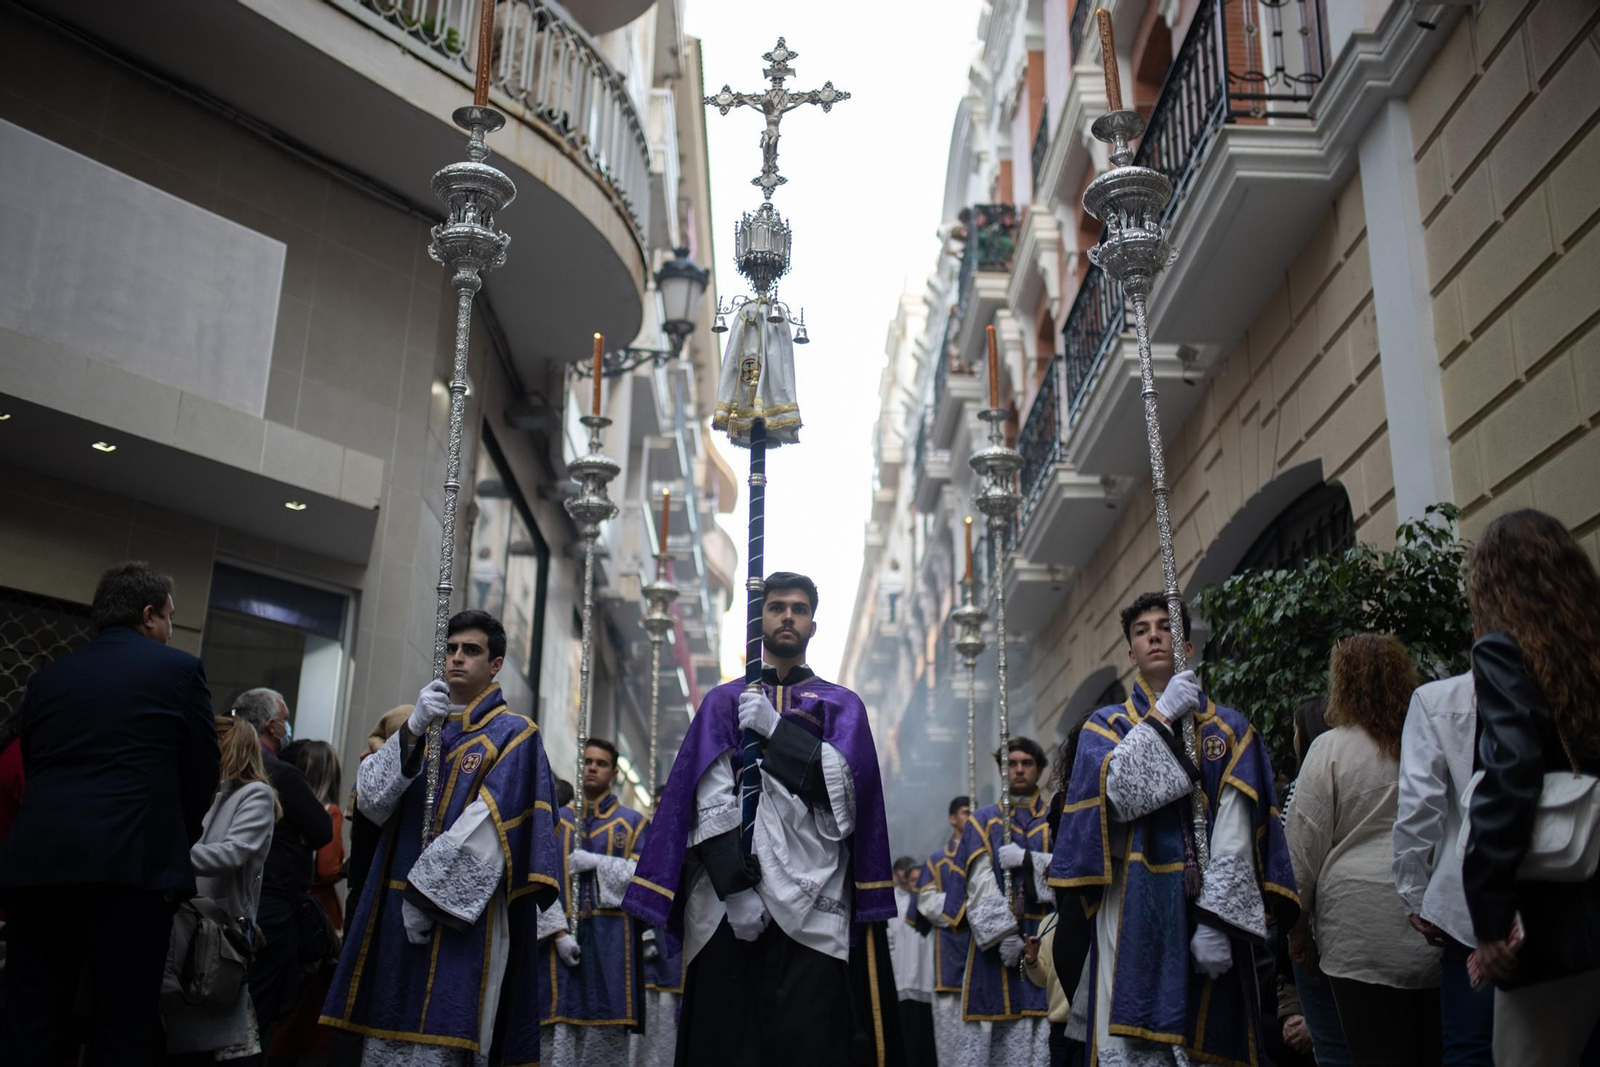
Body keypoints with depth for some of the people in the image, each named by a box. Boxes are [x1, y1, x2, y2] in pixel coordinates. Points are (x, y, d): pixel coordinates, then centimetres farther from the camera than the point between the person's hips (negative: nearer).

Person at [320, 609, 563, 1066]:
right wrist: (412, 731, -10)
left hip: (460, 919, -6)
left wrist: (426, 895, -15)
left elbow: (490, 826, -11)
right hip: (394, 913, 6)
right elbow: (370, 800, 3)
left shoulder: (513, 735, 0)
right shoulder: (420, 727, 18)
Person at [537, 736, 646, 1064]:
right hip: (563, 939, 1)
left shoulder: (631, 822, 11)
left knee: (606, 1029, -4)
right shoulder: (558, 821, 14)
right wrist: (558, 932, -8)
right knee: (558, 1030, -4)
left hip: (611, 941, -1)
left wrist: (595, 862, -10)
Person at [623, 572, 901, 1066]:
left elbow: (844, 781, -3)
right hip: (725, 904, 1)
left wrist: (774, 727, -6)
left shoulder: (841, 705, 16)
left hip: (811, 902, 0)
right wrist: (735, 883, -12)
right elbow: (710, 801, 2)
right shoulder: (723, 702, 16)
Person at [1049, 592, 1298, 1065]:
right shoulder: (1106, 726, 12)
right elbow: (1112, 794, -10)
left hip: (1203, 905, 0)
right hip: (1132, 911, 0)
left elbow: (1235, 836, -2)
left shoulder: (1229, 729, 9)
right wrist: (1161, 718, -8)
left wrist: (1216, 920, -13)